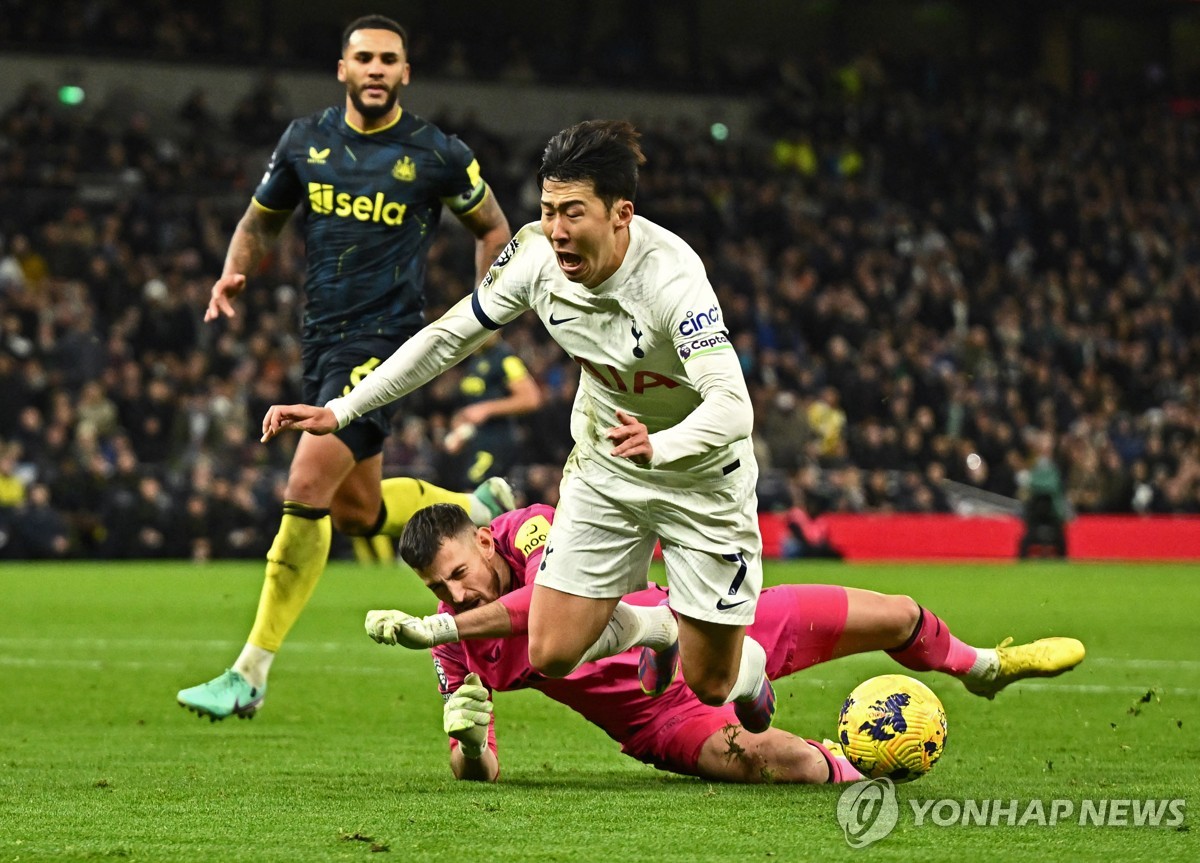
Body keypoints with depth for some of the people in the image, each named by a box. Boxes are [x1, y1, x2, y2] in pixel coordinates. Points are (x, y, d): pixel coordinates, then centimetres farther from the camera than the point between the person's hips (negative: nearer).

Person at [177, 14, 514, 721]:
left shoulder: (439, 156, -4)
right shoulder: (305, 142, 6)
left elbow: (493, 228, 11)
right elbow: (262, 221, 19)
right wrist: (234, 276, -1)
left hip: (387, 338, -6)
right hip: (323, 338, 6)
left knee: (308, 485, -19)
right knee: (356, 509, 16)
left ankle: (251, 675, -16)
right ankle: (478, 509, 47)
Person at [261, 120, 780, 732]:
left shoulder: (669, 276, -33)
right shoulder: (535, 255, -18)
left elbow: (731, 408, -42)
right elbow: (448, 337, -5)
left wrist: (659, 446, -63)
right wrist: (338, 412, -9)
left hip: (701, 477, -4)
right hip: (603, 468, 4)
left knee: (711, 683, 1)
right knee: (550, 657, -5)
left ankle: (752, 669, 41)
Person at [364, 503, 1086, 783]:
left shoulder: (531, 528, -15)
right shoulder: (458, 650, -8)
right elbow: (478, 771, -6)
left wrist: (434, 628, -42)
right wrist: (467, 736, -33)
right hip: (664, 719, -1)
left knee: (897, 616, 4)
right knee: (760, 757, -38)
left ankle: (981, 666, 39)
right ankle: (840, 769, -4)